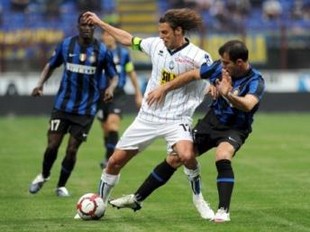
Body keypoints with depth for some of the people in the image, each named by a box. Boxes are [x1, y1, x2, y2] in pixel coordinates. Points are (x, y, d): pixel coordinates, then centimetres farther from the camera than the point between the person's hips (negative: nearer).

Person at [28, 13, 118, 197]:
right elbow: (51, 65, 12)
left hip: (86, 110, -1)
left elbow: (114, 76, 2)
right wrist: (40, 84, -3)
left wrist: (110, 88, -20)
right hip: (62, 105, 1)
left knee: (72, 149, -1)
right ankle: (44, 176, 28)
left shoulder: (102, 51, -5)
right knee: (52, 146, -2)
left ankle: (62, 185, 20)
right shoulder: (66, 45, -2)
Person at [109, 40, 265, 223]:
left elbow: (248, 105, -45)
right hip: (212, 121, 5)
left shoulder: (255, 81, -25)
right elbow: (192, 75, 5)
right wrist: (164, 88, 7)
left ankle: (223, 211, -28)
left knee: (223, 156, -36)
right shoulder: (220, 67, -9)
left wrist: (228, 94, -63)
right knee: (175, 158, 4)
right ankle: (137, 199, 18)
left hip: (234, 129, -5)